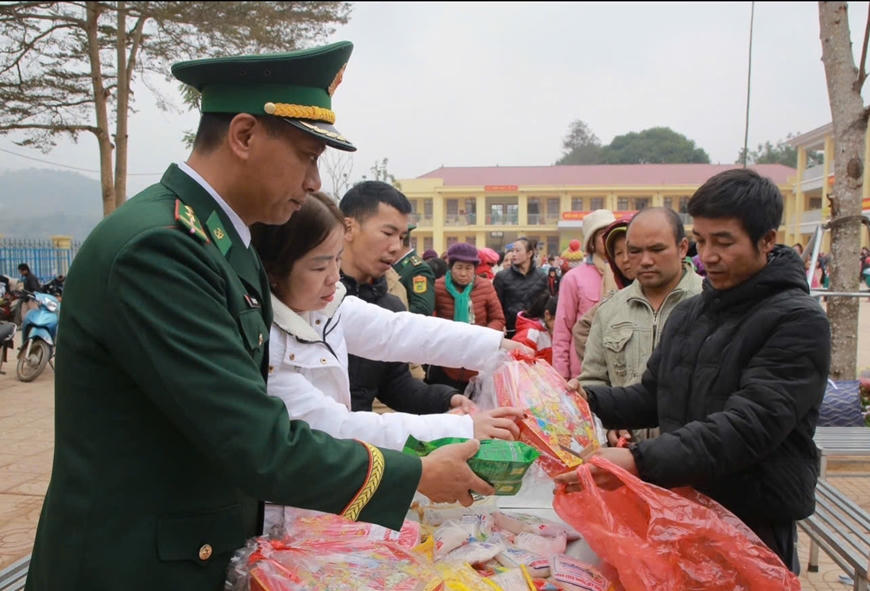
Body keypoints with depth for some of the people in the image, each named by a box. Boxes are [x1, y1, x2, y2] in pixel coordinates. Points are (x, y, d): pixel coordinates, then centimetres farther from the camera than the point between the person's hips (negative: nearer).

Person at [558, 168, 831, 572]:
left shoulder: (798, 322, -16)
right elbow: (652, 396, 12)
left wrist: (642, 461, -38)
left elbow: (749, 426, -27)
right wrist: (589, 400, -7)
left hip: (754, 527, -6)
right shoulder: (688, 312, 7)